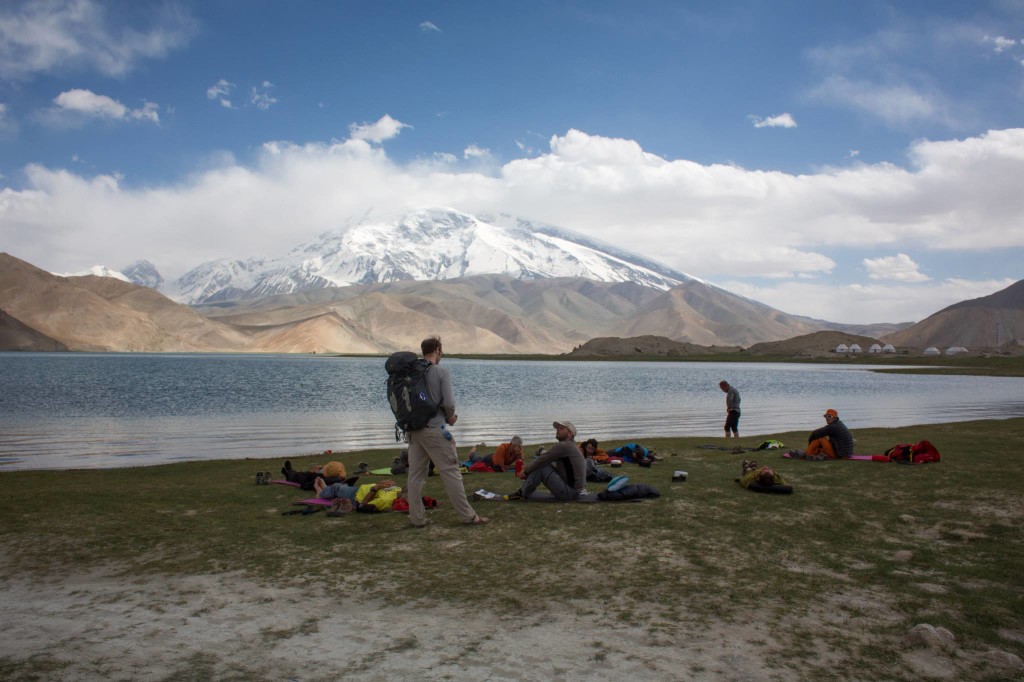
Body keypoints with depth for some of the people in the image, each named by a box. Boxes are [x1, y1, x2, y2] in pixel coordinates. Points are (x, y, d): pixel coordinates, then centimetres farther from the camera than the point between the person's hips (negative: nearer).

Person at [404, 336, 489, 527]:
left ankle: (417, 518, 15)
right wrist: (450, 417, 5)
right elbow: (448, 402, -14)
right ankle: (467, 516, 8)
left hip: (413, 430, 5)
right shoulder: (441, 371, -9)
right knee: (451, 472, 1)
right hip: (434, 430, -5)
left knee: (415, 474, 10)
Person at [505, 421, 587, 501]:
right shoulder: (570, 446, 16)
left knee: (540, 466, -15)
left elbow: (542, 460, -14)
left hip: (570, 492, -10)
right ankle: (524, 489, 7)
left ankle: (522, 493, -4)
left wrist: (526, 471, 0)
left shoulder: (563, 446, -16)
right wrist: (528, 467, 9)